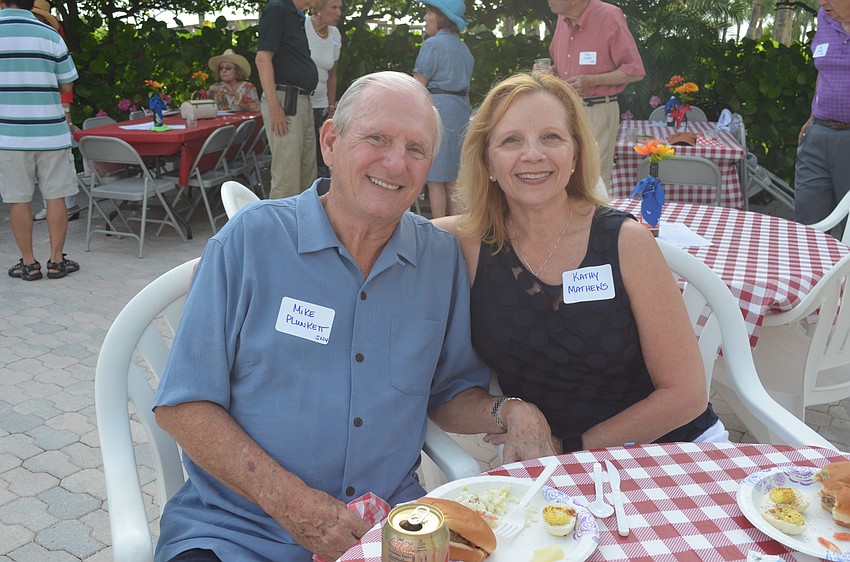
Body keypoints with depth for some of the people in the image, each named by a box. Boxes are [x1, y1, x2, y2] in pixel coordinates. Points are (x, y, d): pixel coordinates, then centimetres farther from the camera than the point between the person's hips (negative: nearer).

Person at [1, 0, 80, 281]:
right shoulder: (50, 35, -3)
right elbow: (66, 85, 2)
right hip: (50, 132, 0)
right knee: (55, 197, 8)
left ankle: (29, 263, 14)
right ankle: (56, 261, 14)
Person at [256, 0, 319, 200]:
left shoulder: (297, 17, 17)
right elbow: (263, 58, -17)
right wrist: (274, 107, -22)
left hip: (303, 101, 9)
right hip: (284, 101, -9)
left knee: (308, 174, 14)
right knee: (287, 176, -8)